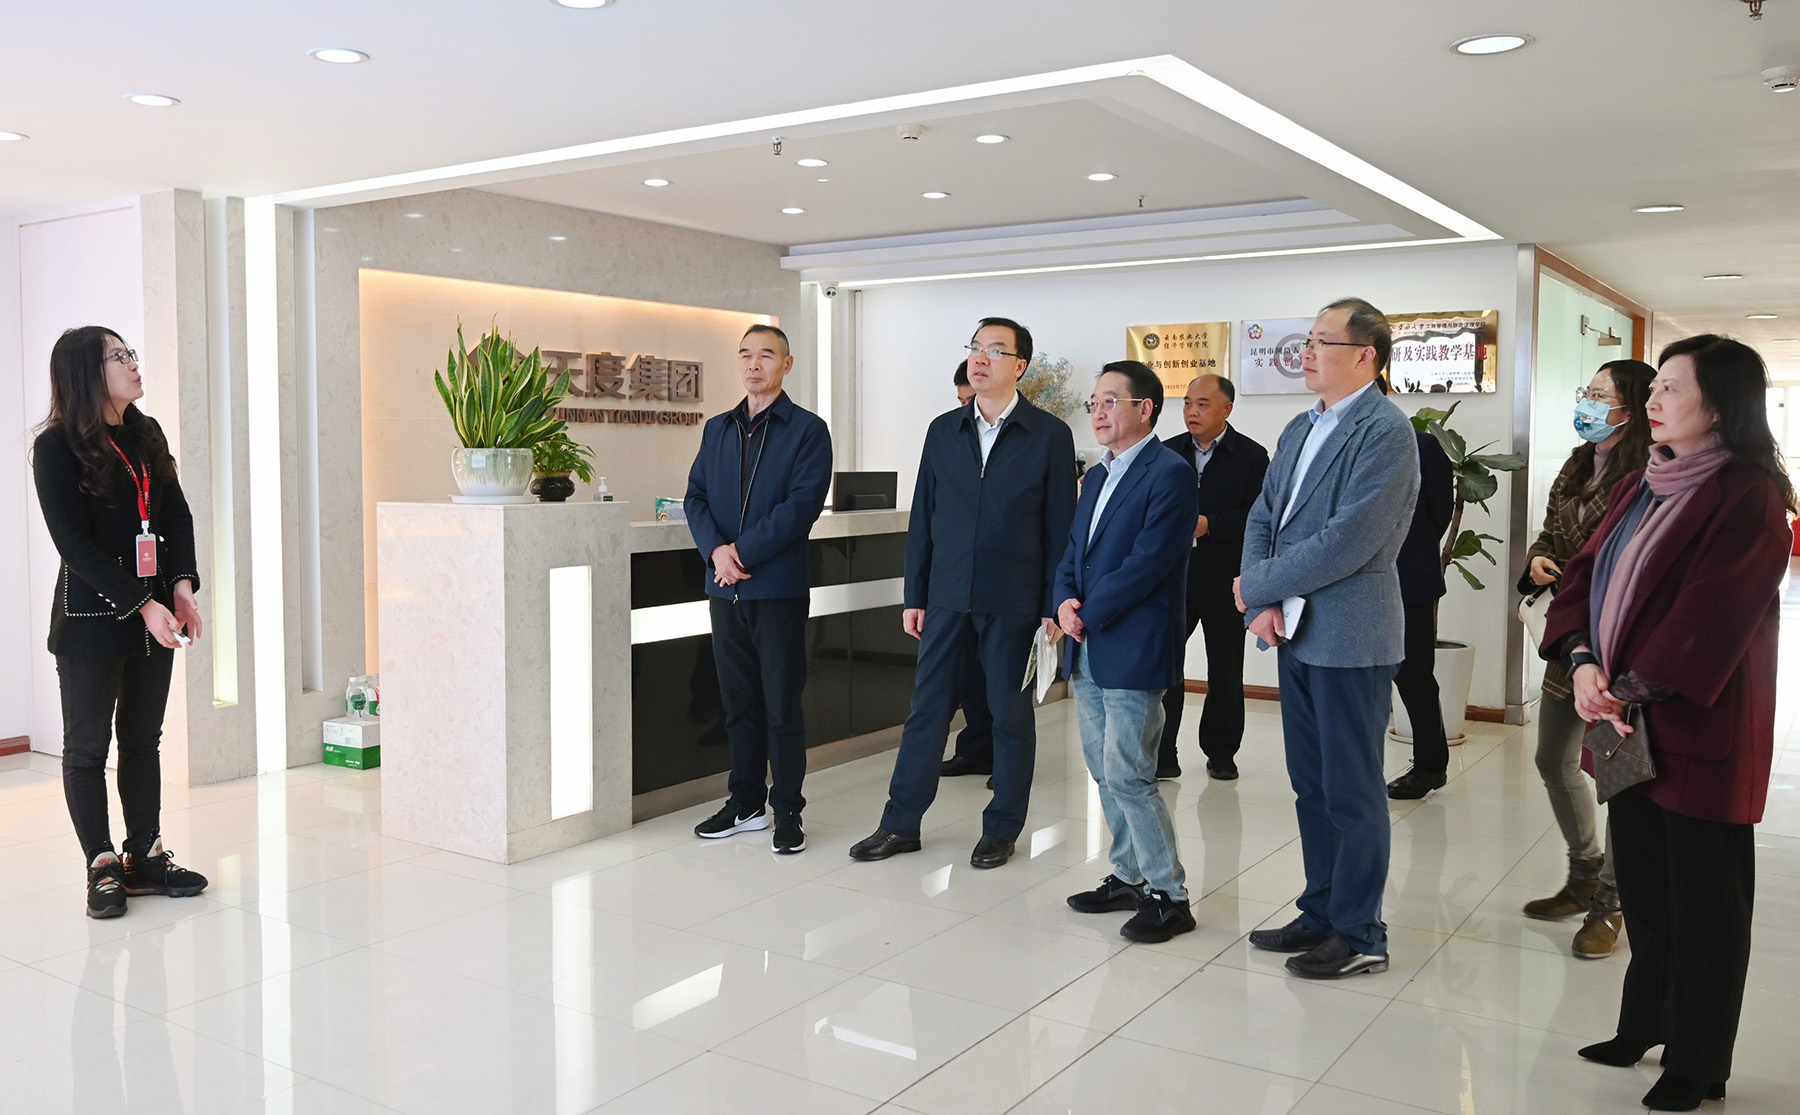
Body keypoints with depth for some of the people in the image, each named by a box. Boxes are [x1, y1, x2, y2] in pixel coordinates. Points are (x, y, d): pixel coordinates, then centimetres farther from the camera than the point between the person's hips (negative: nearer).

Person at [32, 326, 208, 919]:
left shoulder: (147, 435, 8)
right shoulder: (56, 447, -10)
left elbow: (176, 513, 9)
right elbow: (76, 544, -15)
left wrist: (181, 584, -6)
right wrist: (142, 605, -20)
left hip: (155, 611, 6)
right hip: (90, 619, -6)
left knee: (144, 738, 12)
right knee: (88, 746, 5)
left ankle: (145, 857, 22)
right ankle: (102, 867, 16)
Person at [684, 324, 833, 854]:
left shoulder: (807, 430, -2)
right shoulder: (717, 429, 14)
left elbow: (802, 504, -12)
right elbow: (696, 496, 8)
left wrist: (744, 552, -16)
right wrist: (716, 549, -11)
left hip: (778, 587, -5)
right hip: (725, 588, 5)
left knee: (782, 705, 0)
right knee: (738, 701, 12)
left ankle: (788, 811, 12)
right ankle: (746, 804, 24)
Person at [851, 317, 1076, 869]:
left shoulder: (1050, 435, -2)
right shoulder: (943, 430, 8)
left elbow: (1060, 527, -2)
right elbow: (922, 518, 10)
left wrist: (1054, 606, -6)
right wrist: (914, 596, 6)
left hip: (1013, 601, -3)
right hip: (948, 596, 3)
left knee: (1011, 715, 7)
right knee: (926, 707, 7)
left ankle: (1002, 829, 21)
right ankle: (901, 823, 18)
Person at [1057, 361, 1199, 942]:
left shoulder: (1170, 474, -12)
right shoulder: (1097, 476, 17)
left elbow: (1147, 562, -19)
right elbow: (1072, 551, 16)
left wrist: (1088, 614, -13)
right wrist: (1065, 600, -4)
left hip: (1133, 651, -9)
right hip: (1088, 652, 9)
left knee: (1129, 776, -7)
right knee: (1105, 773, 14)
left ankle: (1169, 895, 5)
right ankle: (1129, 875, 28)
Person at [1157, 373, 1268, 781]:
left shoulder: (1251, 456, -3)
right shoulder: (1168, 452, 8)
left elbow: (1258, 517, -11)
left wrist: (1209, 525, -22)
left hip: (1225, 581, -2)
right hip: (1172, 576, 2)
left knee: (1225, 671, 10)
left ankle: (1221, 752, 24)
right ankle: (1161, 755, 3)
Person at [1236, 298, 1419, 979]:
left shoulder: (1386, 431, -14)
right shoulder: (1300, 430, 13)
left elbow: (1349, 541, -21)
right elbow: (1263, 518, 10)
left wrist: (1258, 586, -12)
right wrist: (1263, 608, -5)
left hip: (1350, 639, -8)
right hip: (1297, 634, 8)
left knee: (1352, 791, 3)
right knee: (1310, 786, 16)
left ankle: (1358, 936, 16)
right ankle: (1320, 914, 30)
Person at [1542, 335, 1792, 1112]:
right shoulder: (1641, 487, 12)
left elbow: (1713, 615, -21)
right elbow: (1587, 573, 6)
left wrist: (1632, 687, -18)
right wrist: (1582, 661, -9)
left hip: (1700, 731, -8)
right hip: (1628, 725, 8)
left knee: (1703, 904, 5)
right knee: (1643, 887, 18)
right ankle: (1645, 1027, 33)